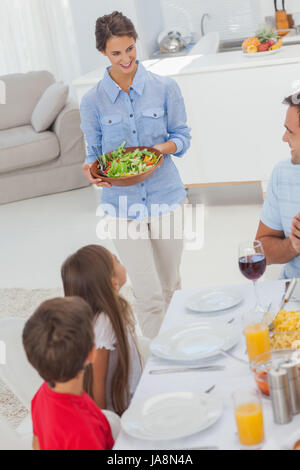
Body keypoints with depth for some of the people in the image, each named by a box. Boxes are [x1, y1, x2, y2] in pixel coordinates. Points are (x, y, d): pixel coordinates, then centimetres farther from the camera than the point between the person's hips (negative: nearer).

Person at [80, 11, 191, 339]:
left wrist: (162, 147, -18)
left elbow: (182, 136, 4)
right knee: (149, 295, -5)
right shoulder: (93, 101, -3)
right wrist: (91, 169, -17)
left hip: (165, 197, 2)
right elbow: (95, 151, 5)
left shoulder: (164, 88, -3)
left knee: (170, 286, 18)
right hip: (122, 204, -2)